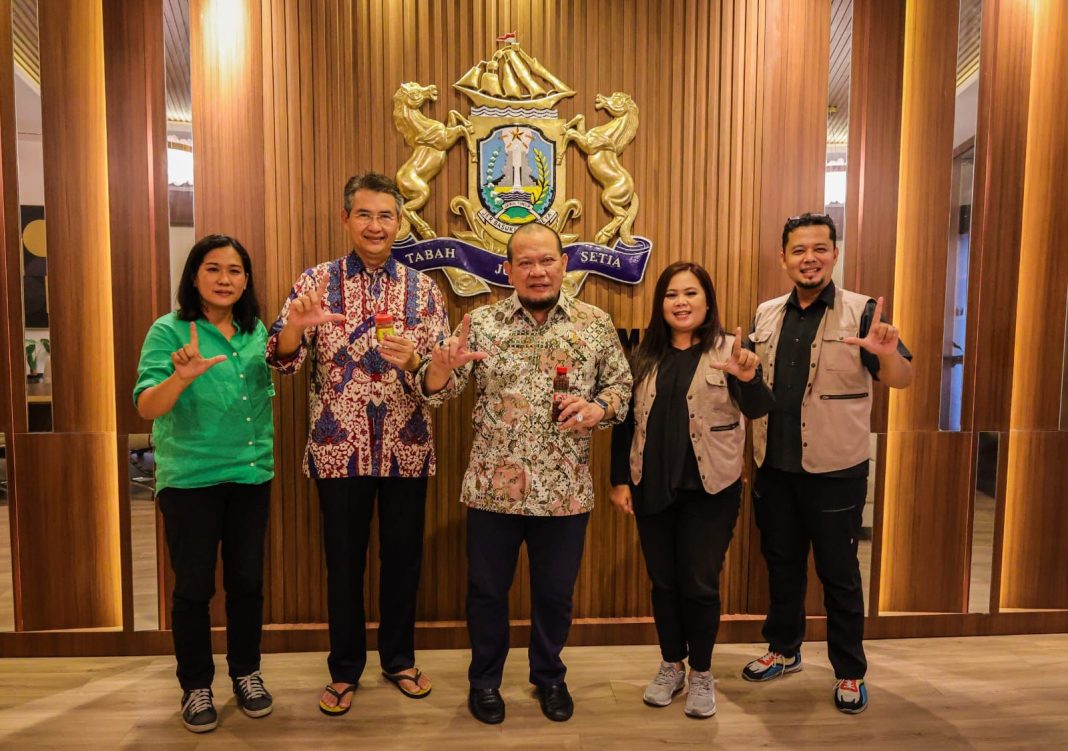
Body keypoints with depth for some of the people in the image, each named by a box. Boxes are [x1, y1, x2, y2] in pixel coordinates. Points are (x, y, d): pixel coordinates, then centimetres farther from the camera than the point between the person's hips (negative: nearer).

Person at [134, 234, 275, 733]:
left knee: (247, 579, 12)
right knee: (194, 585, 6)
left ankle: (246, 672, 31)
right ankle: (195, 685, 26)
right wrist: (182, 376, -36)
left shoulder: (257, 331, 6)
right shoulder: (169, 330, -8)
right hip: (189, 479, -3)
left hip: (252, 475, 4)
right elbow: (146, 407, -18)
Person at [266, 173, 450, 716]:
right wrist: (295, 326, -29)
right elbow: (282, 359, -7)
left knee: (403, 557, 14)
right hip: (339, 448, -1)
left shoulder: (422, 289, 3)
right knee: (344, 561, 12)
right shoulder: (315, 281, 1)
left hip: (406, 448, 1)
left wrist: (411, 360, -23)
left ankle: (399, 658, 35)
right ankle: (345, 669, 32)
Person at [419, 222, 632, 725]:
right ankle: (484, 679, 38)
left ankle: (549, 676, 42)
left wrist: (599, 408, -16)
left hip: (565, 490, 1)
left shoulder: (596, 324, 1)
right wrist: (442, 364, -29)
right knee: (487, 590, 14)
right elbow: (437, 389, -6)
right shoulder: (481, 323, -2)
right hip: (493, 487, 0)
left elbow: (621, 385, 6)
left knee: (555, 593, 17)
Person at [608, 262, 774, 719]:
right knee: (663, 581, 14)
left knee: (699, 584, 5)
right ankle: (671, 667, 33)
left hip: (709, 489, -3)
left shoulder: (728, 350, -5)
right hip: (652, 487, 3)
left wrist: (749, 377, -41)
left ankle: (701, 674, 27)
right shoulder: (646, 355, 4)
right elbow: (626, 420, 7)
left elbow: (758, 410, -20)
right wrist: (619, 479, 2)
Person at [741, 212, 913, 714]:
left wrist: (888, 355, -38)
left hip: (834, 471, -4)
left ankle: (850, 672, 29)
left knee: (838, 573, 10)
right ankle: (783, 650, 37)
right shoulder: (765, 315, 5)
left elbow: (902, 380, -16)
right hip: (774, 468, 4)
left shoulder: (861, 312, -8)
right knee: (781, 564, 18)